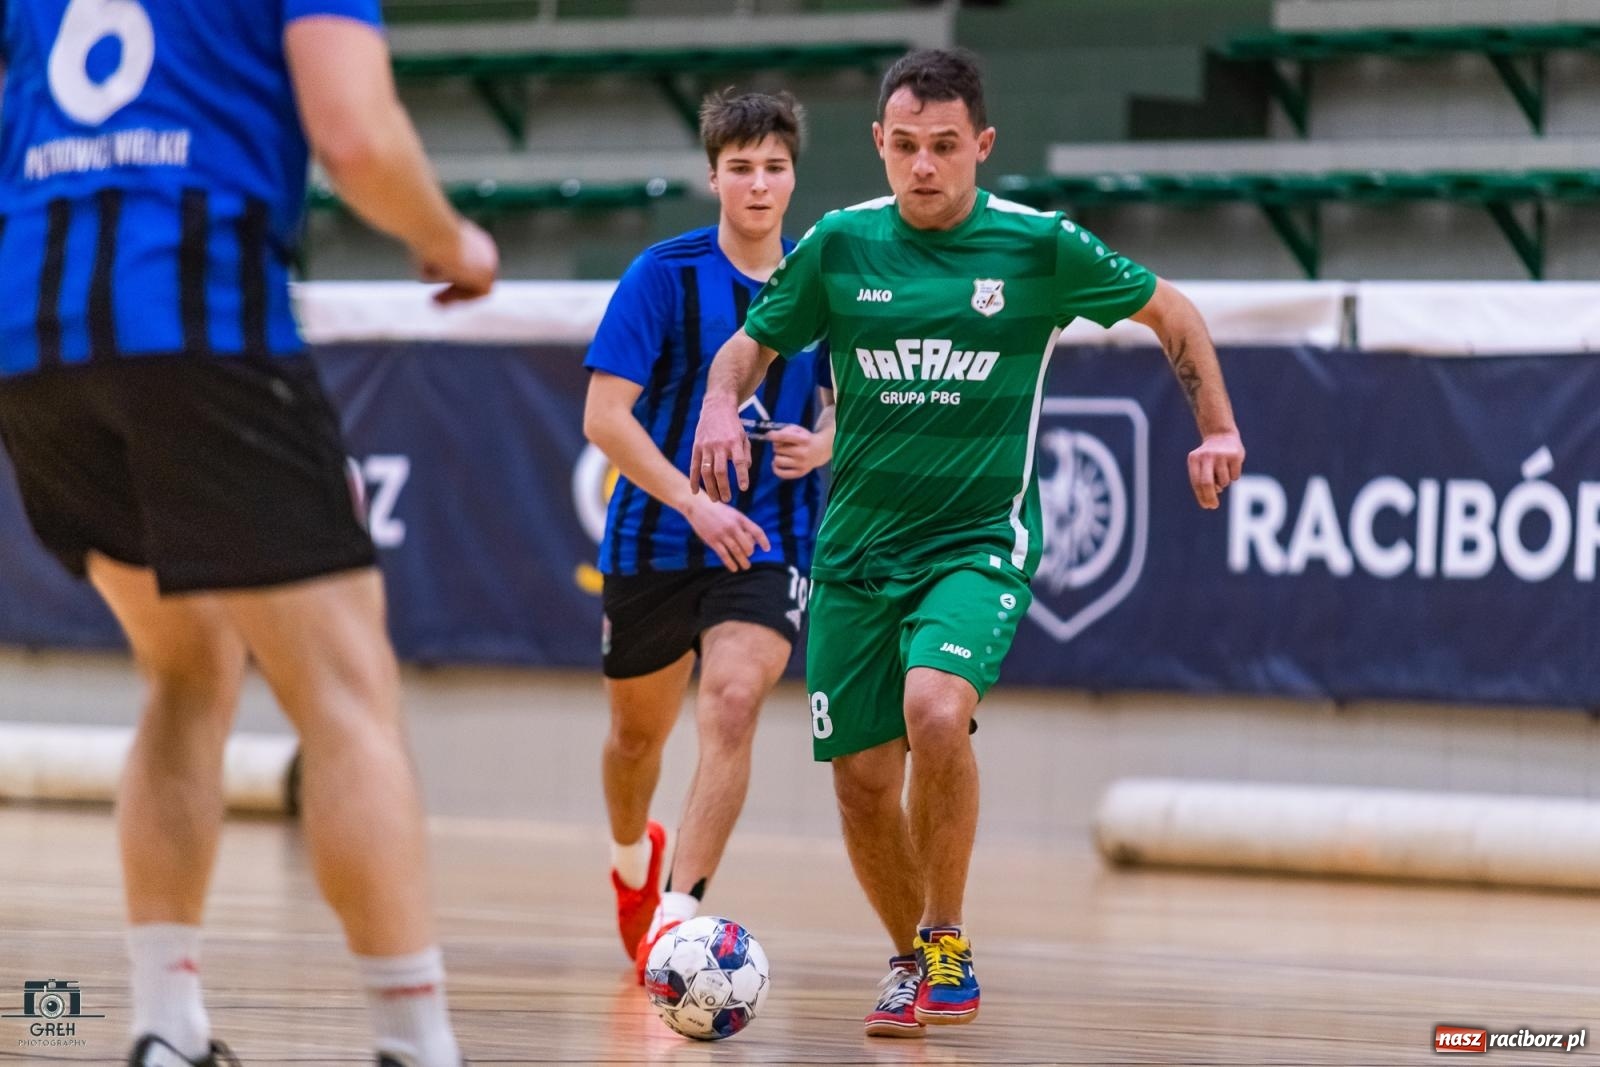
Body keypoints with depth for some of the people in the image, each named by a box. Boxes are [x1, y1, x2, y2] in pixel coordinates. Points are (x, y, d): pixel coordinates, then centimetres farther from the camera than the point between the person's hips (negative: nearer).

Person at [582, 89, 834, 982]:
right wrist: (694, 502, -22)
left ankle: (677, 912, -25)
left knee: (732, 701, -24)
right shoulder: (664, 275, -8)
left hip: (767, 544, 0)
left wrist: (823, 445, -8)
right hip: (654, 540, 0)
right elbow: (605, 415, -12)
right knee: (639, 728, 15)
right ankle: (632, 857, 48)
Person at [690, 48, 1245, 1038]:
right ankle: (910, 960, 26)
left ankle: (949, 942, -12)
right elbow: (753, 342, 13)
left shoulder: (1040, 245, -5)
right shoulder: (840, 245, 0)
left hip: (981, 538, -3)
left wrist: (1217, 429, 4)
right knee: (862, 777, 1)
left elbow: (1170, 312, 10)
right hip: (858, 547, 3)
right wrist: (721, 407, -8)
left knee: (936, 710, -29)